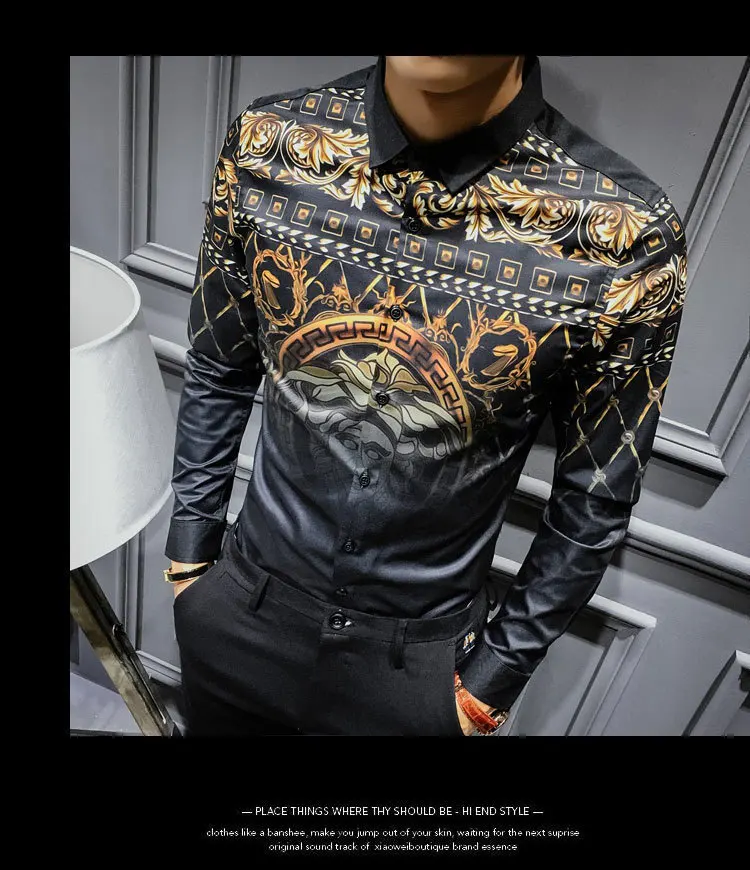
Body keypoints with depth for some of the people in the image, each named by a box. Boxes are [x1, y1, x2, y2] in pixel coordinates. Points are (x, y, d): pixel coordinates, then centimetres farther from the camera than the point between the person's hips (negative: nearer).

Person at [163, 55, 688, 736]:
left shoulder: (627, 237, -23)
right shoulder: (265, 146, -15)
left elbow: (595, 501, -10)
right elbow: (218, 375, -1)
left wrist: (495, 679, -2)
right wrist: (190, 549, 8)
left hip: (423, 650, -2)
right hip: (237, 605, 3)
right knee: (210, 720, 28)